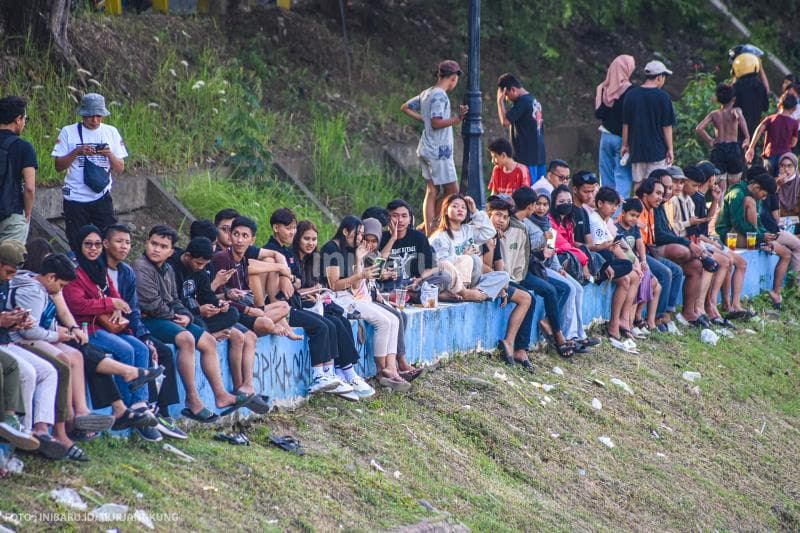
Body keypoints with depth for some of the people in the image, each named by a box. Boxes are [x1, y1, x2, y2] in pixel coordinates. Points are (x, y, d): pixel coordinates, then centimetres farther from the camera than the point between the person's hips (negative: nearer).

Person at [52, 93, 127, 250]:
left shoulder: (111, 132, 8)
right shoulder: (68, 132, 2)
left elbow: (120, 169, 9)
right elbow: (58, 166, -1)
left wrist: (110, 155, -11)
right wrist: (78, 152, -15)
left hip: (102, 198, 1)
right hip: (75, 199, -1)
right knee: (78, 247, 0)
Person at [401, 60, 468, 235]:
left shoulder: (426, 94, 12)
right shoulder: (439, 96, -16)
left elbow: (405, 107, 22)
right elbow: (436, 123, -24)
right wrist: (456, 119, -22)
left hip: (426, 150, 9)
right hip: (438, 151, -9)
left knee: (432, 191, 9)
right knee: (452, 190, -2)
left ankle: (429, 232, 6)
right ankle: (432, 224, -3)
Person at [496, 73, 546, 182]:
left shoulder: (522, 102, -14)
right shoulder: (534, 101, 15)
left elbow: (505, 122, -19)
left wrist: (500, 100, -11)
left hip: (527, 157, -9)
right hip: (539, 155, 9)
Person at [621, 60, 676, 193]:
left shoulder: (631, 95, 2)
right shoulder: (662, 97, -10)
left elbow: (625, 124, 6)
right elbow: (667, 126, -7)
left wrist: (625, 145, 14)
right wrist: (670, 149, 0)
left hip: (636, 149, 4)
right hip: (657, 150, -4)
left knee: (638, 183, 9)